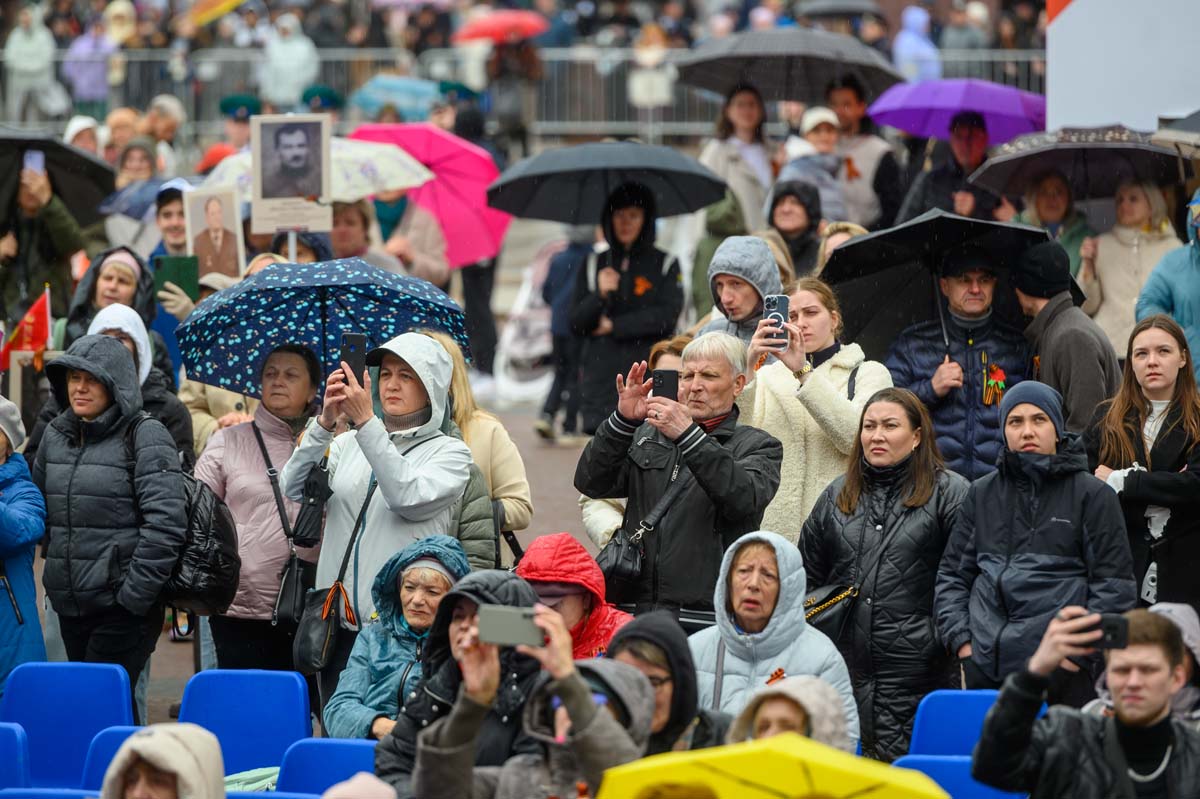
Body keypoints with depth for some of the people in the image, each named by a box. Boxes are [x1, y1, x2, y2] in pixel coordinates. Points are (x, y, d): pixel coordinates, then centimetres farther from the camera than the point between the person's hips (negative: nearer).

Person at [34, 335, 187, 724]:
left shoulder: (145, 436, -8)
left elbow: (166, 523, -15)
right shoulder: (55, 436, 11)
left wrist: (134, 596, -16)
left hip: (123, 608, -7)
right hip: (70, 607, 7)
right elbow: (39, 512, 21)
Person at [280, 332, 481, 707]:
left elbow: (409, 497, -15)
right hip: (340, 625, 4)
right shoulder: (347, 444, 16)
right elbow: (293, 488, 1)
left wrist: (366, 423, -18)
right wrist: (325, 423, -12)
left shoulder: (449, 451, 5)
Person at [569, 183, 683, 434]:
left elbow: (667, 316, -5)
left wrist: (613, 326, -4)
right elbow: (576, 324, 9)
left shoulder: (665, 265, 7)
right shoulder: (594, 265, 15)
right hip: (601, 373, 2)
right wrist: (601, 295, -9)